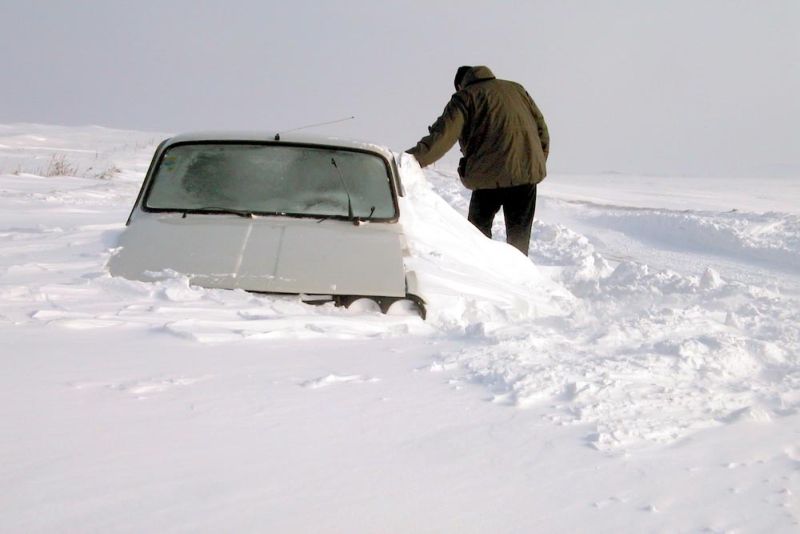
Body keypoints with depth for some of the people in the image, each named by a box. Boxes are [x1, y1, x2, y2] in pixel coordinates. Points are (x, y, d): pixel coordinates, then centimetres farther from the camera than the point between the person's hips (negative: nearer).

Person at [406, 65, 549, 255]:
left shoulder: (464, 97, 5)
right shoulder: (517, 89, 20)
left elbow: (442, 136, -8)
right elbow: (542, 130, 18)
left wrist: (411, 159, -10)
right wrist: (537, 165, 22)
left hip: (491, 174, -4)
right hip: (528, 172, 4)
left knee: (478, 228, 12)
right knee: (519, 234, 12)